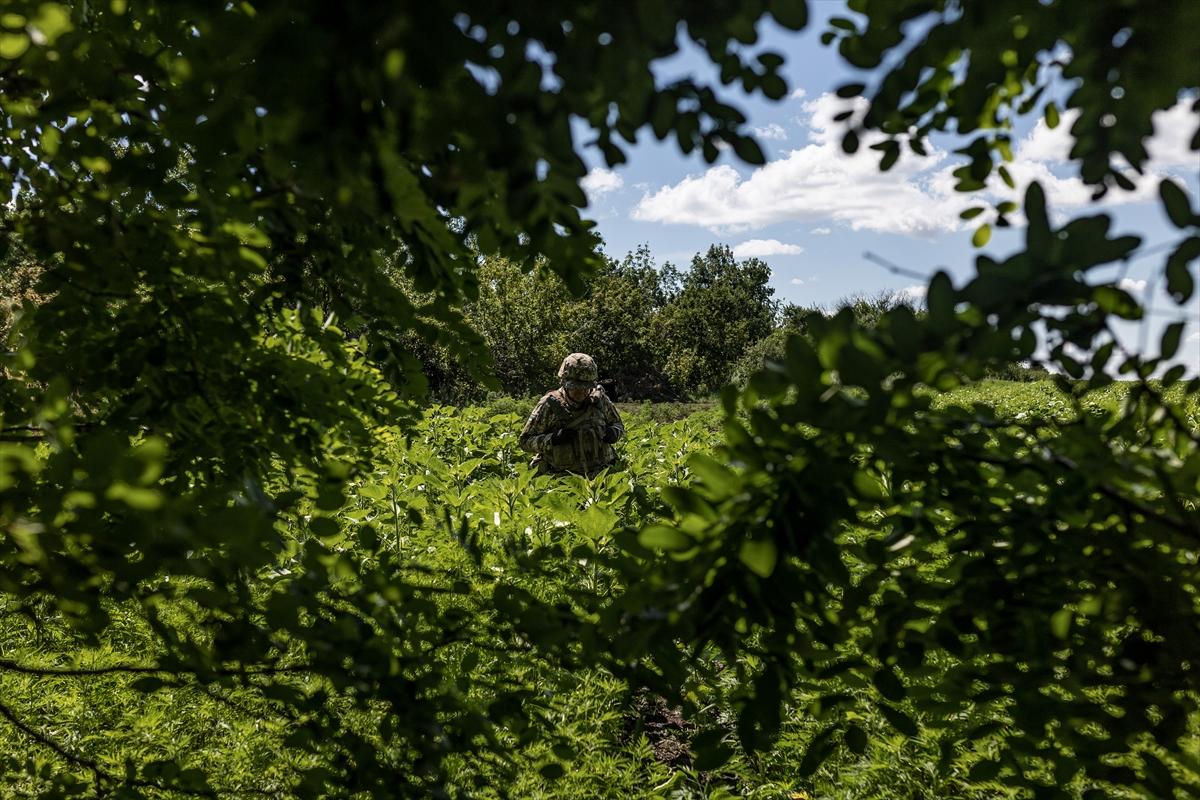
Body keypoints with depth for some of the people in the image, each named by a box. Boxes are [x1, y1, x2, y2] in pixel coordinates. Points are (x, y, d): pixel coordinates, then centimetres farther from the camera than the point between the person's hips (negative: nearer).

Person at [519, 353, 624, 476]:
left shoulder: (600, 399, 5)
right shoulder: (549, 404, -4)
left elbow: (618, 424, 22)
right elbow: (525, 441, -1)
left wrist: (614, 432, -2)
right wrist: (552, 439, -19)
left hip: (600, 474, 2)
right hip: (562, 478, -2)